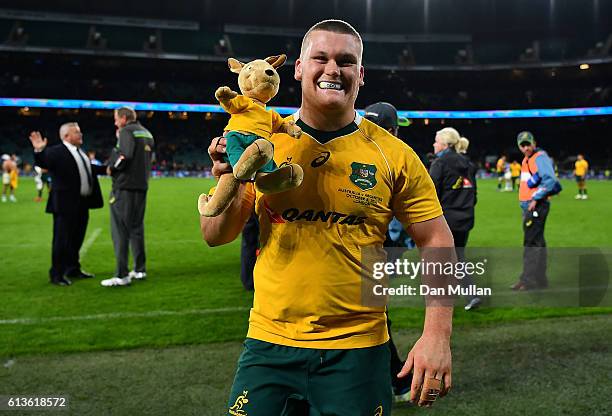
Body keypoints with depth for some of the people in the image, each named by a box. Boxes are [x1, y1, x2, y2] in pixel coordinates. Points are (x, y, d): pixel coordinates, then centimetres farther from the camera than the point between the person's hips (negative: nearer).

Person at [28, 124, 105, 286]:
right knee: (62, 240, -2)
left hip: (82, 204, 8)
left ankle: (73, 268, 30)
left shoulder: (80, 152, 15)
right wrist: (39, 151, -41)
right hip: (66, 205, -8)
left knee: (77, 239, 17)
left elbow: (90, 169, 27)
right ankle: (57, 274, 8)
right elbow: (43, 163, -24)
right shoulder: (56, 152, -11)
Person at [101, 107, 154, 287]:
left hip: (124, 186, -8)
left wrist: (112, 168, -8)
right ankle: (140, 269, 20)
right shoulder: (147, 133, 16)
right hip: (141, 186, 8)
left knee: (120, 230, -5)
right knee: (137, 228, 15)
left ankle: (122, 275, -6)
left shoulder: (127, 131, -9)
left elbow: (125, 155, -22)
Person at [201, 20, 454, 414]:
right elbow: (217, 236, 4)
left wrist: (437, 336, -11)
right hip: (269, 342, 2)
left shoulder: (394, 155, -4)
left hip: (357, 349, -1)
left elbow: (437, 243, -1)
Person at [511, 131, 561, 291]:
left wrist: (536, 199, -21)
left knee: (531, 243, -8)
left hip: (537, 206, -10)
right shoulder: (526, 160, 18)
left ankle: (529, 280, -4)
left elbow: (550, 180, -23)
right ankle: (538, 279, 22)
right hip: (527, 206, 10)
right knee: (536, 243, 14)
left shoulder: (540, 157, -11)